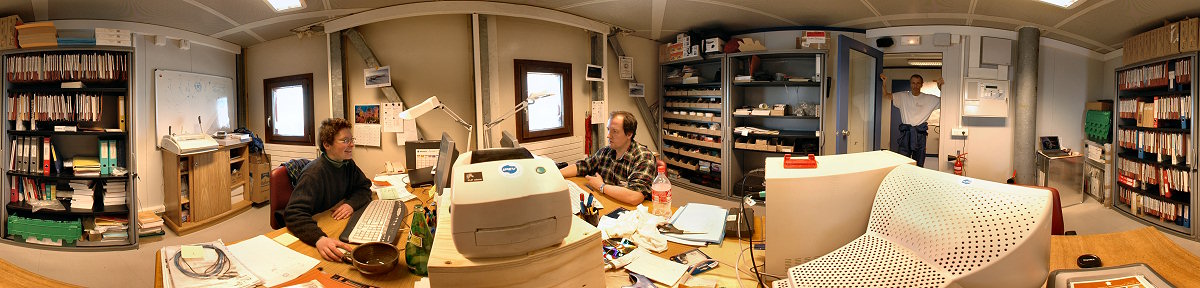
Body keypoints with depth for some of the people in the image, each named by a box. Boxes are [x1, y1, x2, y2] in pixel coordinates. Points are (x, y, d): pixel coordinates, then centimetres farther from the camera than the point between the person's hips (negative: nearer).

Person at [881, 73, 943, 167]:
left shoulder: (929, 99, 4)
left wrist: (940, 87, -11)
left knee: (919, 165, 7)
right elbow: (886, 94, 6)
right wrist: (884, 82, -10)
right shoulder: (903, 96, 5)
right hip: (905, 133, 0)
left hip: (920, 134, 0)